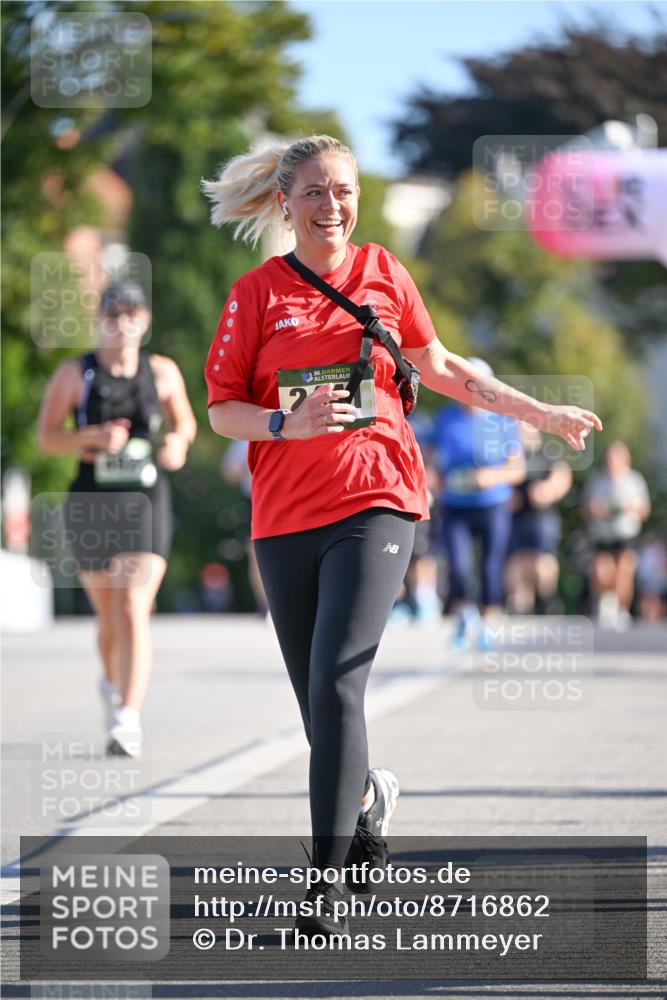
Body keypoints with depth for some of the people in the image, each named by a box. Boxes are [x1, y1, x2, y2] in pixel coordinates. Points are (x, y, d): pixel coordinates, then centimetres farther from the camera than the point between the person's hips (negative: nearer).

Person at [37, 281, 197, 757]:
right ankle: (113, 682, 45)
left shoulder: (163, 372, 3)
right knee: (110, 617, 12)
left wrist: (179, 443, -5)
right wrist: (93, 437, -17)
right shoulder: (74, 374, -1)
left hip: (147, 503, -1)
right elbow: (47, 436, -1)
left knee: (134, 609, -17)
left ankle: (129, 719, -23)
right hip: (92, 503, 1)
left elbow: (185, 421, 18)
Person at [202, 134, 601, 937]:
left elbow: (441, 369, 19)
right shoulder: (256, 292, 3)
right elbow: (222, 409, 2)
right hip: (286, 516, 1)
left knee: (336, 683, -17)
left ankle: (328, 880, -16)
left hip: (374, 503, -1)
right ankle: (367, 796, 41)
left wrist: (542, 414, 19)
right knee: (317, 698, 7)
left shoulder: (383, 273, 6)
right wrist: (287, 424, -17)